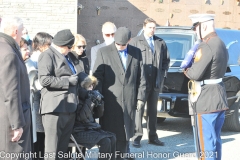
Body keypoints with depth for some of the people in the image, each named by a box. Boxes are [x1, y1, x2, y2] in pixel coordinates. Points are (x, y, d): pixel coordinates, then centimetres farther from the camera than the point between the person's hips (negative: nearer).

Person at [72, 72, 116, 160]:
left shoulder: (88, 97, 10)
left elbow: (98, 114, 14)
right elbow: (81, 117, -22)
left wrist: (99, 101, -2)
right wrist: (90, 101, -22)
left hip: (91, 128, 8)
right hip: (80, 132, -8)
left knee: (112, 138, -10)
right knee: (105, 141, -23)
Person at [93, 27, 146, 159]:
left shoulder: (136, 52, 9)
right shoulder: (103, 52, 0)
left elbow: (141, 77, 10)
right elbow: (97, 76, -3)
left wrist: (141, 97, 4)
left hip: (129, 101, 3)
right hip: (110, 101, -3)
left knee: (125, 134, 8)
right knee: (109, 134, 0)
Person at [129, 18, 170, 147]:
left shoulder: (161, 42, 12)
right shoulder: (135, 42, 1)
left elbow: (166, 60, 14)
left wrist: (162, 75, 4)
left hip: (156, 82, 4)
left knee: (153, 110, 11)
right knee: (139, 109, -2)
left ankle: (152, 136, 19)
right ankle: (137, 137, 4)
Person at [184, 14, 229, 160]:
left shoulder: (206, 46, -19)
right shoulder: (221, 44, 12)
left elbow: (195, 74, -21)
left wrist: (186, 70, 0)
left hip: (208, 100, -10)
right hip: (220, 98, 10)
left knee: (207, 141, -1)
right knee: (215, 139, 19)